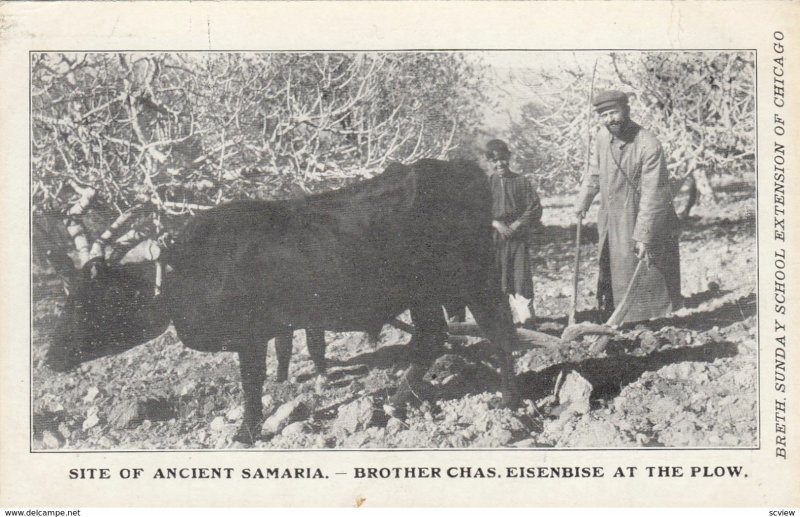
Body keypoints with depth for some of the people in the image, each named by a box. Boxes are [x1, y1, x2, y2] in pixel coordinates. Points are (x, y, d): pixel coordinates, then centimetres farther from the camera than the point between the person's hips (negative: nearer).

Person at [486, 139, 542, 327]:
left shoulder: (521, 182, 5)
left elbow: (535, 208, 1)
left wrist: (518, 224, -11)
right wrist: (496, 224, -14)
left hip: (518, 236, -1)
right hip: (494, 239, 1)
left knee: (521, 275, -5)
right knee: (496, 278, 2)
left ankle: (526, 317, -2)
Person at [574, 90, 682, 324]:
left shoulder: (649, 146, -23)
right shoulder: (603, 137, -3)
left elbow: (651, 196, -23)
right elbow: (594, 173, 16)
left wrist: (643, 236, -24)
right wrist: (582, 202, 22)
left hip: (644, 219, -6)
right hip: (612, 222, 6)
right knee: (610, 275, 11)